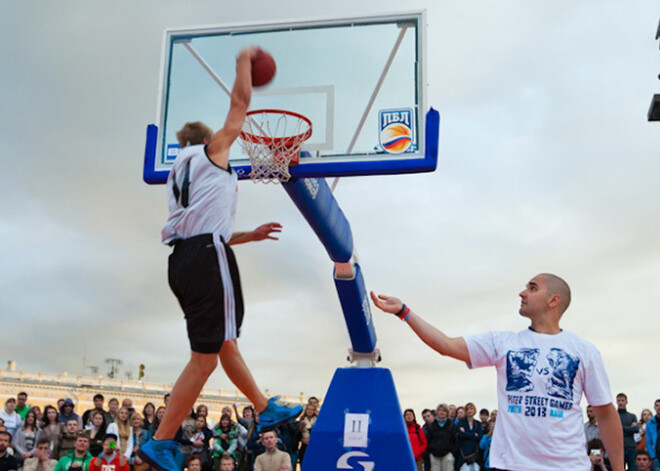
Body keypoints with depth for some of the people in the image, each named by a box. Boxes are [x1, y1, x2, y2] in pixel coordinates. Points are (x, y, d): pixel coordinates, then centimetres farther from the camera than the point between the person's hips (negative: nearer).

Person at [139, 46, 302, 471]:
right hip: (207, 257, -10)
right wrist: (245, 62, 25)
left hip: (184, 259, 10)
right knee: (205, 358, -8)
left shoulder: (179, 173, 27)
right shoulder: (211, 150, 7)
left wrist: (250, 235, 30)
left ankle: (267, 410, 31)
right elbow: (241, 103, 10)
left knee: (226, 343, 19)